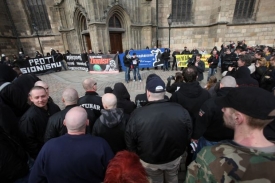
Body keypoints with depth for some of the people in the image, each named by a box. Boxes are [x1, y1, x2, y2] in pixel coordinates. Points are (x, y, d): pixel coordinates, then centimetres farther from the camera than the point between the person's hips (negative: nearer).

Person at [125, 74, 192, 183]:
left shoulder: (137, 115, -29)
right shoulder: (181, 111, -23)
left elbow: (130, 142, -15)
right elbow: (188, 134, -6)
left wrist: (138, 156, 6)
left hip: (149, 161, -1)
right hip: (175, 158, 2)